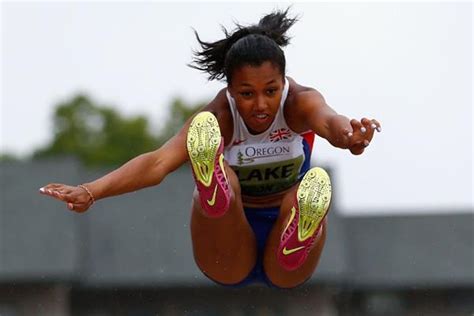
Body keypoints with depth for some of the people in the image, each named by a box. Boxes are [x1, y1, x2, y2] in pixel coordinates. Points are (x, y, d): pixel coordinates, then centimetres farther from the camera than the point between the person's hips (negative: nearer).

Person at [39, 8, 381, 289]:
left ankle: (298, 238, -66)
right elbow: (160, 160, -36)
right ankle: (214, 195, -66)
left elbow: (327, 120, -41)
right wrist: (92, 191, -55)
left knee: (311, 192, -33)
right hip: (232, 263, -1)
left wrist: (348, 134, -68)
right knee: (225, 179, -32)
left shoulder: (299, 102, -16)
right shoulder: (219, 117, -18)